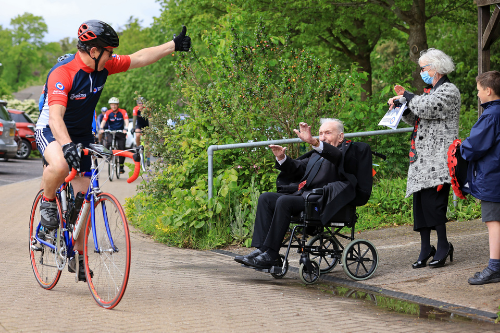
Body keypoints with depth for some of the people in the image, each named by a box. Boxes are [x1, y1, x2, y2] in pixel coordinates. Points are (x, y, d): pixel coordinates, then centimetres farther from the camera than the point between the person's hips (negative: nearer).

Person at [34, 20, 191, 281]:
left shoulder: (103, 66, -10)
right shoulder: (62, 73, -30)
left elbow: (138, 59, 3)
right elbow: (56, 116, -41)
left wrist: (174, 45, -2)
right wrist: (67, 146, -56)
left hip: (82, 134, 6)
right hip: (51, 131, -6)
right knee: (60, 166, -40)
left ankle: (78, 256, 16)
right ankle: (47, 202, -8)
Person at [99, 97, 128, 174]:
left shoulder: (122, 112, -8)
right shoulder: (108, 113, -5)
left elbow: (126, 121, -20)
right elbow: (103, 121, -15)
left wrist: (125, 129, -38)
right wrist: (101, 128, -35)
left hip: (120, 133, 0)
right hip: (111, 132, 0)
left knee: (121, 149, -4)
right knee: (109, 142, -31)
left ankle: (121, 166, 6)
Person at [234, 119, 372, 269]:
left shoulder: (348, 149, 4)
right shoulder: (316, 154, 29)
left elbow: (338, 157, -21)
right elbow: (297, 169, 28)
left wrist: (314, 142, -37)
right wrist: (282, 158, 6)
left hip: (321, 201, -9)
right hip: (302, 196, 9)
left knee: (284, 201, -28)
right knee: (265, 198, -6)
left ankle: (270, 255, -27)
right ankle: (260, 249, -16)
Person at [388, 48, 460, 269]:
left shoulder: (449, 91, -6)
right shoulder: (430, 91, 22)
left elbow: (427, 108, -21)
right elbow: (417, 119, 23)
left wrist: (407, 96, -5)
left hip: (438, 159, -8)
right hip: (423, 159, 9)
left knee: (432, 201, -13)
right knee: (420, 201, 4)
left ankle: (443, 246, -1)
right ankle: (425, 249, 9)